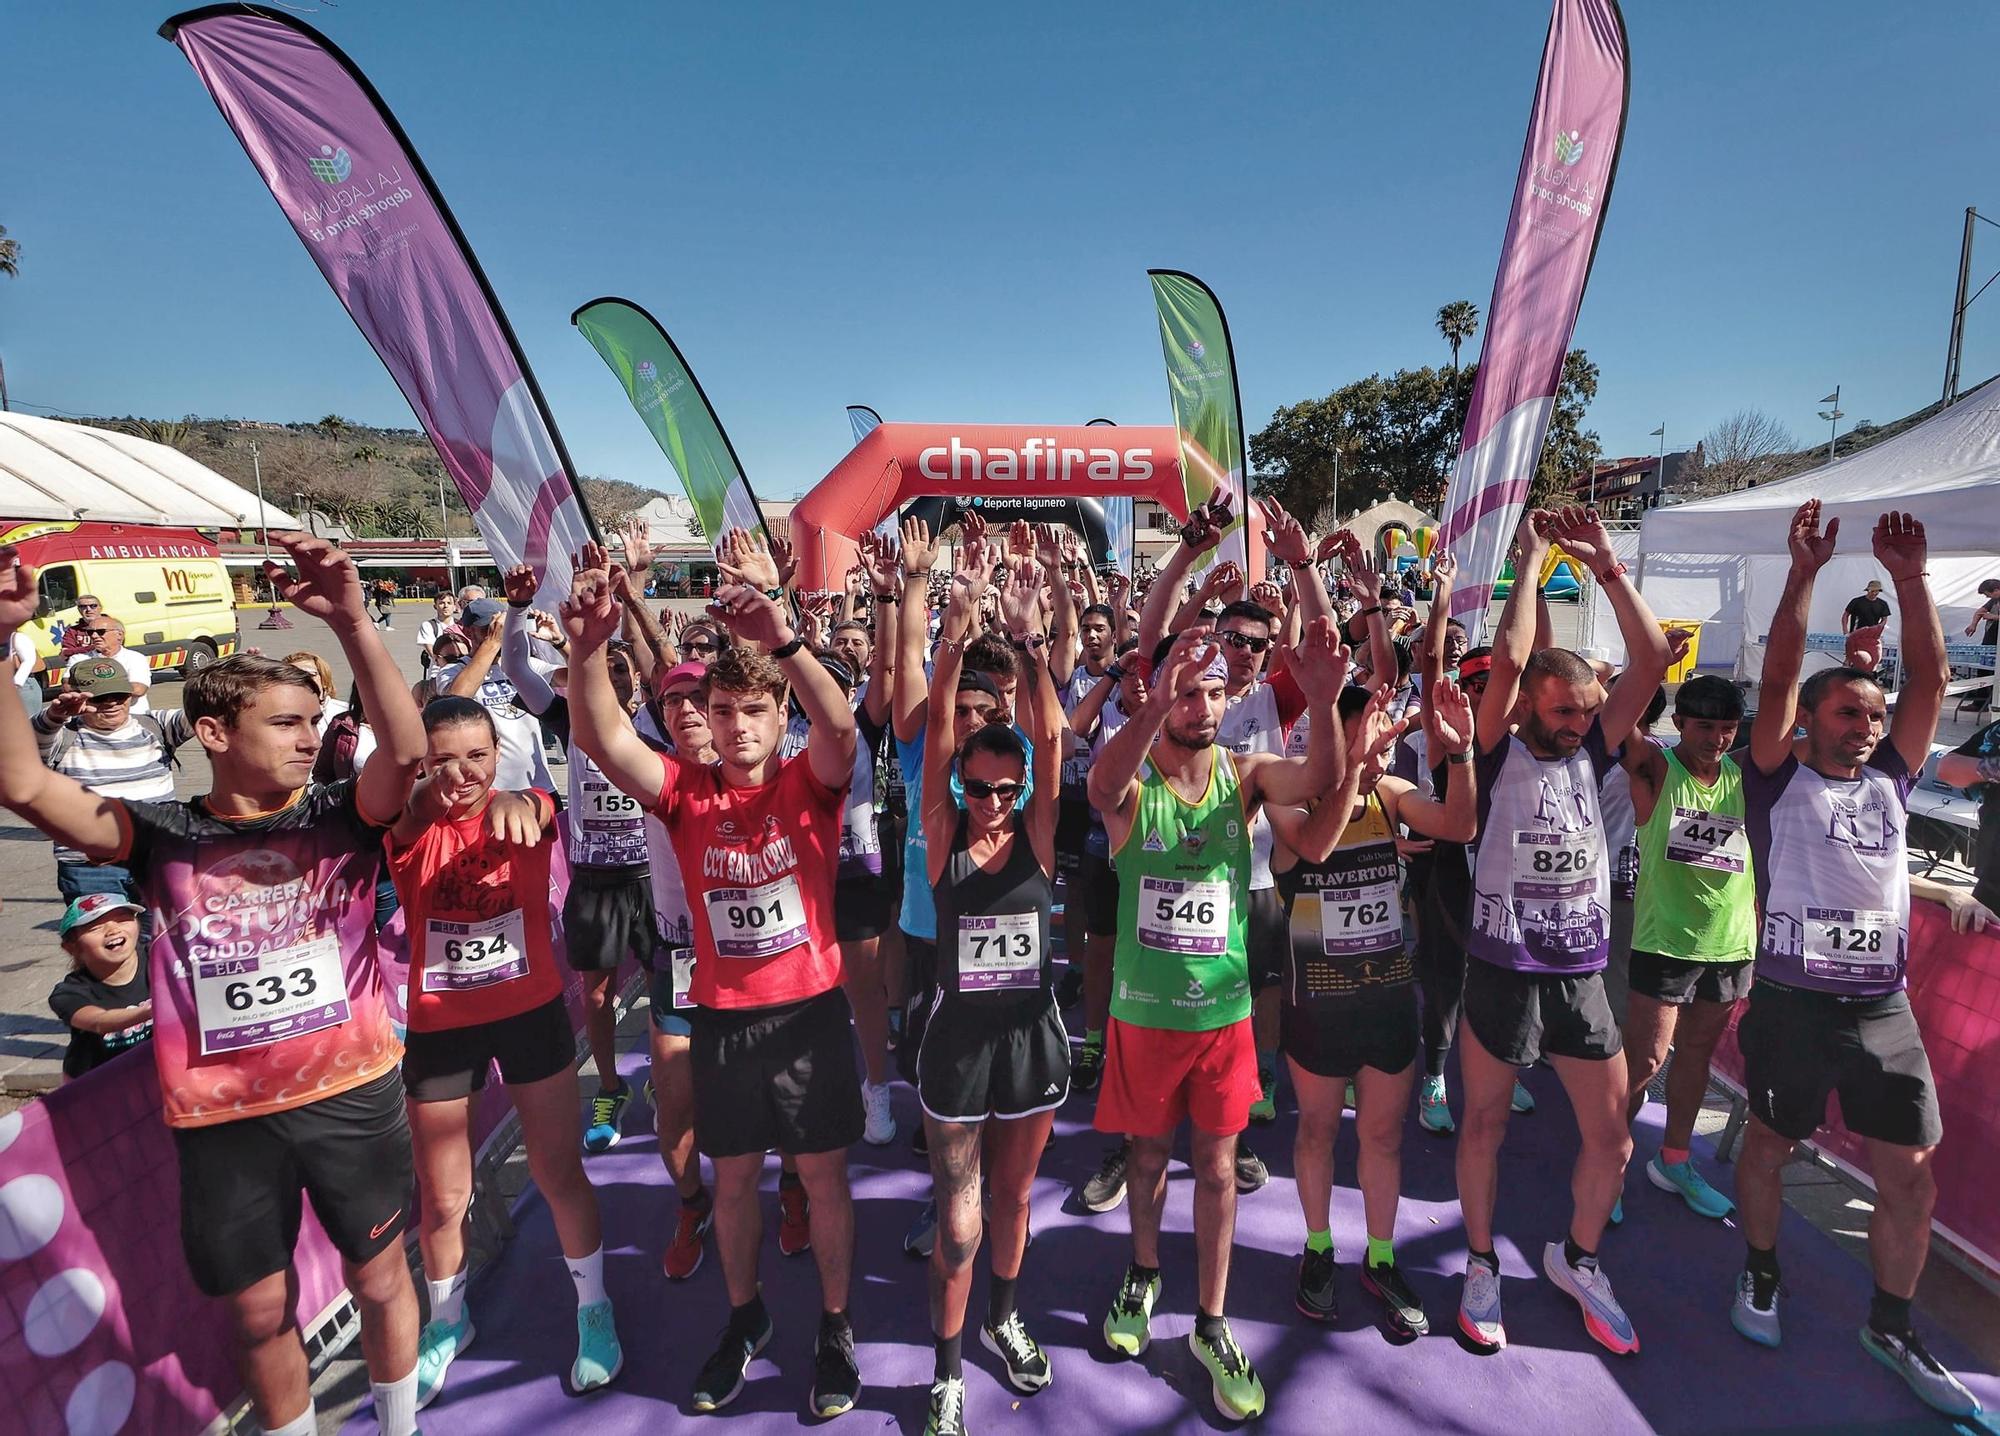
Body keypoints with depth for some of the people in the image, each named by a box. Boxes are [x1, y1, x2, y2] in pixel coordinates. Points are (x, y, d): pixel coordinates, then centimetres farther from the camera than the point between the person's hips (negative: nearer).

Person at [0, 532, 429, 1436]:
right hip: (221, 1116, 1)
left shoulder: (340, 819, -7)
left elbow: (406, 752, -24)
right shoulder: (163, 838, -3)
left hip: (352, 1093, 0)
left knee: (379, 1278, 17)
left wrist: (351, 622, -37)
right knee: (259, 1311, 18)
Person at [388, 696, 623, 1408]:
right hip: (438, 1024, 1)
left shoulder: (527, 812, -9)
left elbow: (536, 809, -34)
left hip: (530, 1011, -1)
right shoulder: (409, 830, -7)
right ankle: (447, 1321, 41)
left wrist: (514, 801, -58)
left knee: (560, 1173, 8)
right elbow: (406, 818, -32)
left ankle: (593, 1309, 31)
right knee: (441, 1195, 13)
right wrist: (424, 786, -55)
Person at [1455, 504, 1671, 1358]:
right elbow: (1509, 657, -22)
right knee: (1485, 1126, 11)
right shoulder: (1499, 753, -7)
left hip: (1582, 973, 4)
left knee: (1612, 1139, 11)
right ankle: (1482, 1265, 31)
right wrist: (1531, 558, -13)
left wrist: (1605, 566, -6)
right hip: (1502, 970, -4)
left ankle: (1576, 1260, 37)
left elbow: (1650, 662, -4)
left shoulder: (1590, 753, 5)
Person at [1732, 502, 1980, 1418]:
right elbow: (1778, 677, -14)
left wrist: (1910, 579, -5)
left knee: (1911, 1174, 9)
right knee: (1768, 1147, 11)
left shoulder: (1889, 782, 9)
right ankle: (1760, 1276, 33)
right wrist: (1804, 574, -18)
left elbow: (1929, 679, 2)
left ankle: (1890, 1326, 27)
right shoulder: (1780, 781, -3)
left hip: (1884, 1007, 4)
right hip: (1792, 1001, -4)